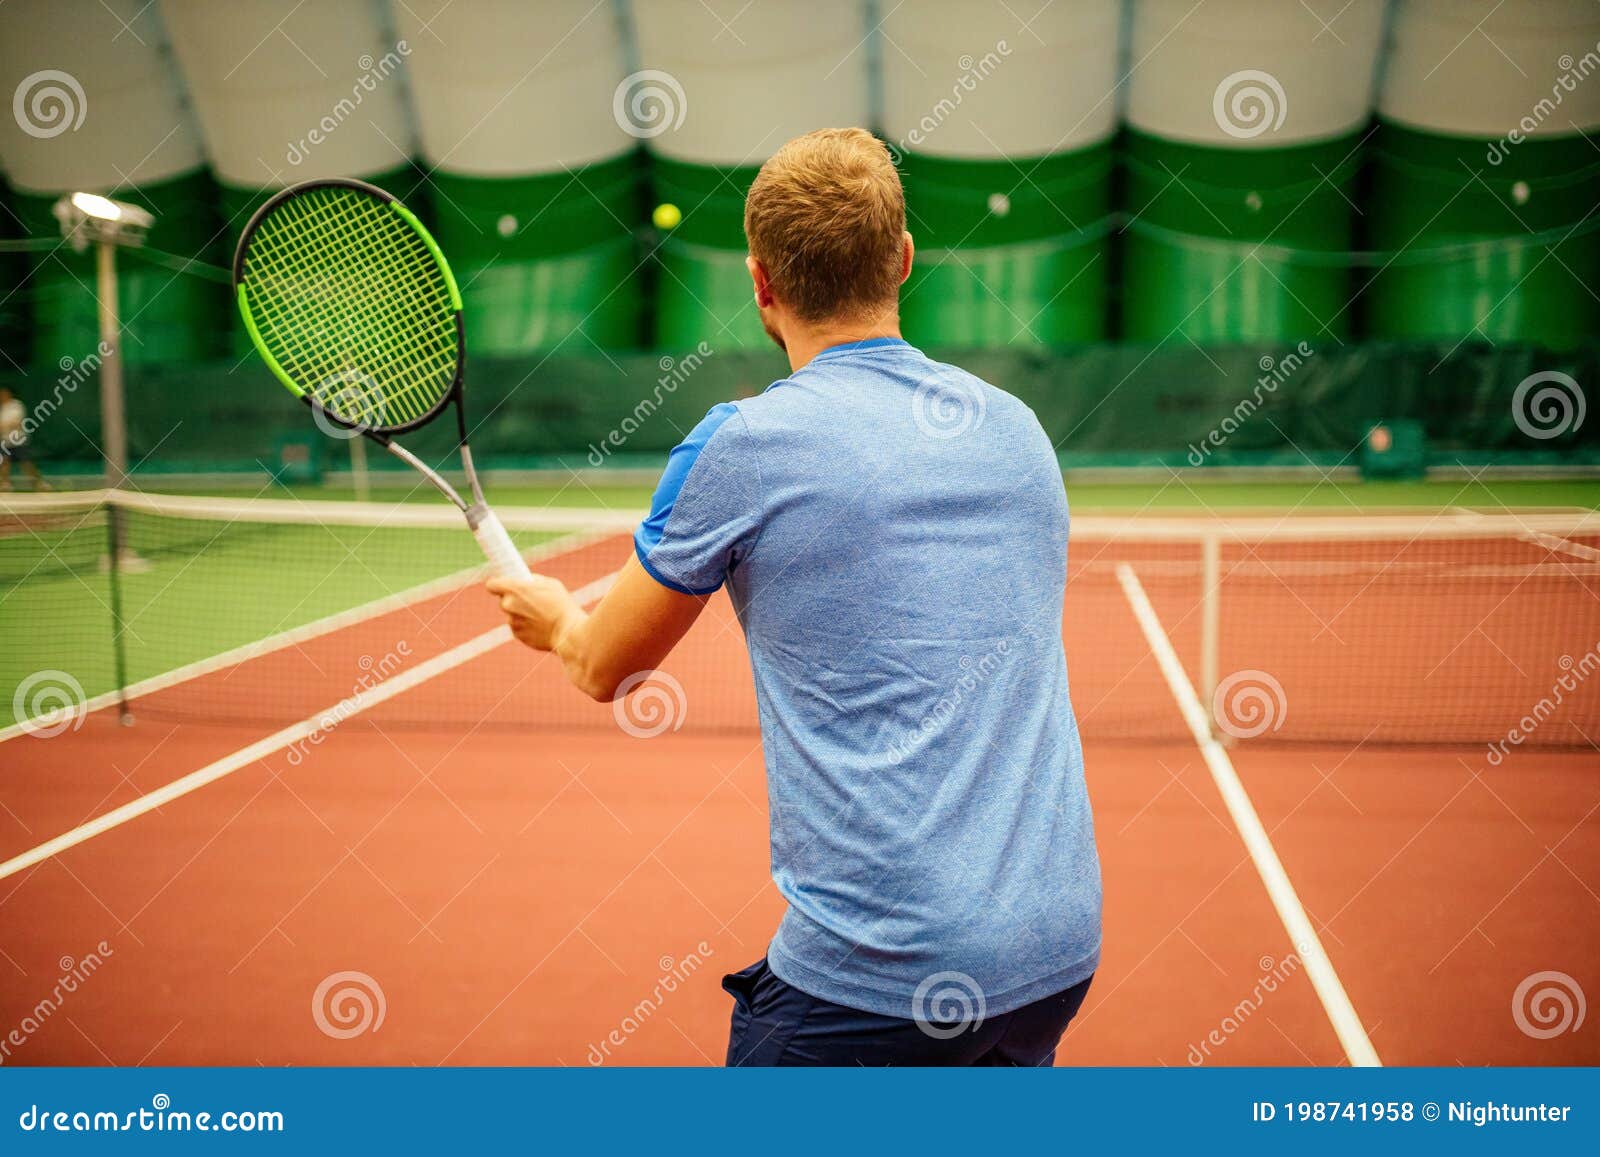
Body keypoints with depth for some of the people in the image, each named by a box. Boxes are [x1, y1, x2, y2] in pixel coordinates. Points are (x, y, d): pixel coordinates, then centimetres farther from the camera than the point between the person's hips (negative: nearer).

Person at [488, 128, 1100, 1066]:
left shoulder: (745, 444, -9)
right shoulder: (1020, 427, 7)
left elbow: (608, 671, 6)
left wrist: (555, 618, 29)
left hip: (883, 970, -6)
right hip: (1064, 952, 6)